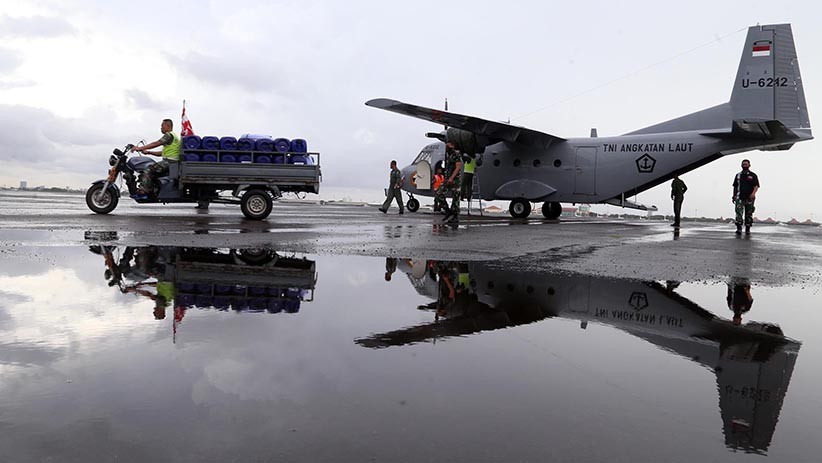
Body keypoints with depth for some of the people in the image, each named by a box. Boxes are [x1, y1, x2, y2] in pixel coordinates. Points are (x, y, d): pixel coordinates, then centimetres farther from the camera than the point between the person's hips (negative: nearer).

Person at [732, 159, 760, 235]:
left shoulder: (753, 175, 5)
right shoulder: (738, 175, 14)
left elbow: (756, 186, -3)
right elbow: (735, 186, 19)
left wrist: (753, 193, -21)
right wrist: (733, 196, 13)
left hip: (749, 198, -1)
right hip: (739, 198, 1)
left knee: (749, 214, 4)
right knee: (738, 212, -13)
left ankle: (748, 229, 13)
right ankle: (739, 229, -18)